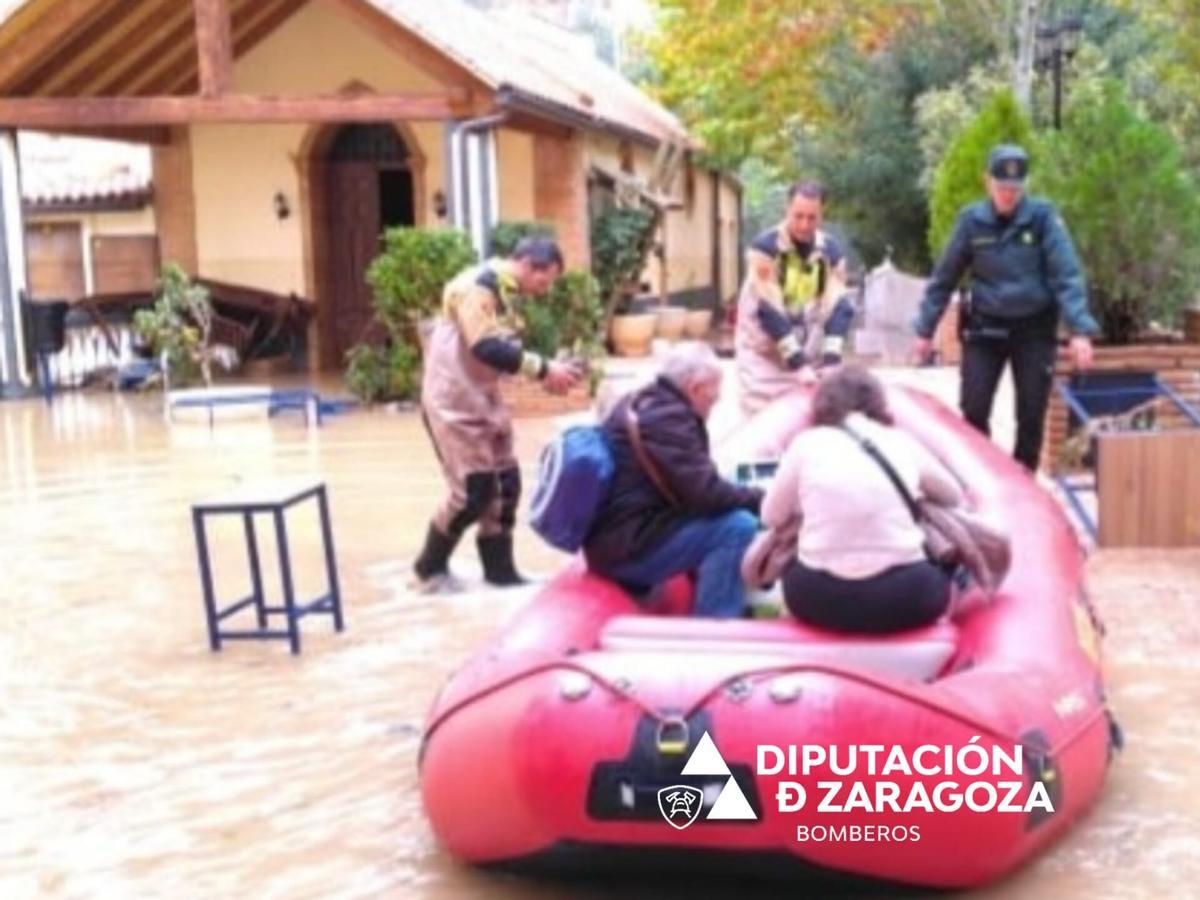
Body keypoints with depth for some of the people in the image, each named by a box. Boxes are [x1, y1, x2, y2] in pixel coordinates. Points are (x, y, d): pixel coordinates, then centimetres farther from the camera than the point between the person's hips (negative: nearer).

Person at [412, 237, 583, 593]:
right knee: (474, 490, -7)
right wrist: (543, 368, -26)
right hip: (455, 403, -9)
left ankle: (499, 570, 19)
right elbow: (486, 349, -28)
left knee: (505, 484, 9)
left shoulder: (504, 291, 11)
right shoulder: (476, 285, -19)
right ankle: (429, 568, 11)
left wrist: (545, 375, -2)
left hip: (484, 400, 9)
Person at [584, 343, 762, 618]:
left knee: (732, 514, 19)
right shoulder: (666, 419, -19)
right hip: (627, 548, -11)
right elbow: (705, 493, -23)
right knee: (739, 526, -19)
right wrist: (760, 498, -8)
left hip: (615, 536, 11)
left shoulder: (644, 403, 12)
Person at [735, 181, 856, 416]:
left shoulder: (831, 250, 0)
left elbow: (839, 306, -6)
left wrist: (832, 356, -18)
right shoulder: (765, 247, -15)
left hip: (808, 351, 4)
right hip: (763, 352, -4)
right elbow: (767, 309, -19)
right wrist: (795, 356, -22)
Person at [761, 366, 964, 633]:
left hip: (820, 599, -1)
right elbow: (954, 497, 25)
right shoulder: (902, 442, 8)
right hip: (904, 599, 2)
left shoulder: (807, 443, 3)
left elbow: (771, 517, 14)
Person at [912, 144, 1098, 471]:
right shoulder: (972, 221, -4)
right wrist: (925, 330, 4)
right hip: (985, 328, 1)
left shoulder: (1043, 217, -9)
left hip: (1034, 329, -1)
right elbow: (944, 278, 4)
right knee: (973, 410, -1)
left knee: (1032, 416, 4)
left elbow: (1067, 275, -13)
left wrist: (1080, 330, -22)